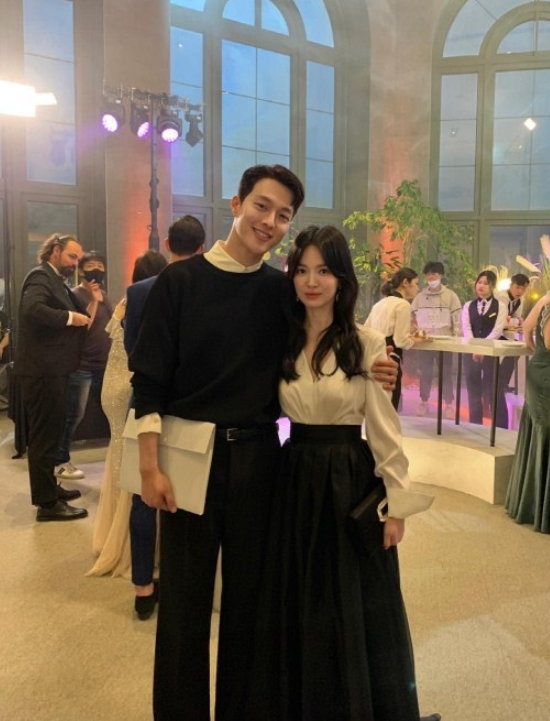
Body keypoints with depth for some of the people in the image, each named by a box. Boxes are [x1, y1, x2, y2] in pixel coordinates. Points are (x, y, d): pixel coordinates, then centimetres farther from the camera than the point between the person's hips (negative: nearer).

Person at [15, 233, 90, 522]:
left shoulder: (56, 281, 19)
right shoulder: (41, 276, -12)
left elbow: (78, 313, 14)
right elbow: (32, 308, -31)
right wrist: (70, 317, -23)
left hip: (50, 368, 10)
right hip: (42, 369, -10)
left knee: (48, 432, 18)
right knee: (44, 435, -4)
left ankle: (48, 487, 31)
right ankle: (47, 502, 3)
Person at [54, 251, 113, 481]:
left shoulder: (103, 293, 14)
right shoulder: (76, 295, -8)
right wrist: (94, 301, -22)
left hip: (104, 364, 7)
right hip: (82, 366, -7)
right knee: (73, 416, -2)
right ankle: (61, 462, 8)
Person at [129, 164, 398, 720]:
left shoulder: (283, 290, 4)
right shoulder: (180, 280, -4)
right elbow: (149, 382, -6)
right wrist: (150, 466, -11)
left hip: (257, 456, 3)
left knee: (248, 596, 14)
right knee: (184, 601, 8)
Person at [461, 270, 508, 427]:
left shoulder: (500, 306, 1)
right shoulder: (468, 306, 10)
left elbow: (497, 331, -9)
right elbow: (466, 329, -2)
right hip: (471, 352, 3)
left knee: (494, 391, -1)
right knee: (473, 390, 9)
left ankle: (500, 429, 6)